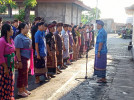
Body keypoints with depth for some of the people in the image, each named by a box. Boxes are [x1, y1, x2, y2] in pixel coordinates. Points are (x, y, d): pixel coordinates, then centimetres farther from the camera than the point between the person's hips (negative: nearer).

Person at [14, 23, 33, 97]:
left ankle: (24, 89, 29)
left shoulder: (26, 37, 12)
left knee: (25, 74, 16)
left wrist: (29, 59, 20)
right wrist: (19, 61, -23)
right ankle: (20, 91, 13)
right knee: (22, 75, 0)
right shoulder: (19, 37, -16)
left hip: (27, 58, 9)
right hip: (22, 58, -9)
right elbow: (17, 50, -20)